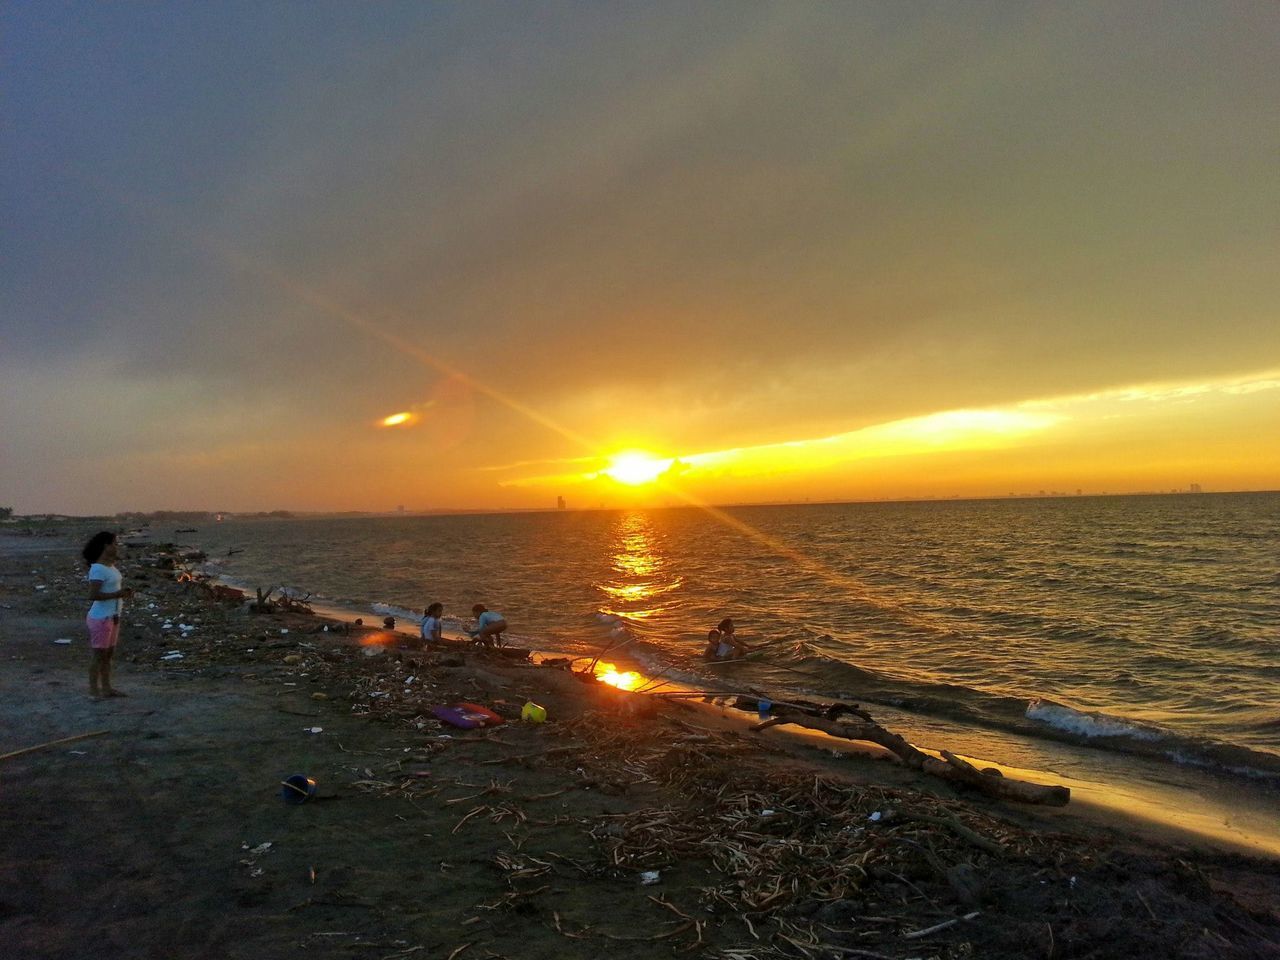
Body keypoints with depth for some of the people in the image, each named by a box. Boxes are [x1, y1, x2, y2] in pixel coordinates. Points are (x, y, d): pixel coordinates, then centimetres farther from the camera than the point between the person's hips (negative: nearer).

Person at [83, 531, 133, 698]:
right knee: (99, 656, 1)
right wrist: (117, 594, -22)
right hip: (101, 618, -9)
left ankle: (106, 688, 23)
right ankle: (94, 690, 10)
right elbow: (93, 595, -24)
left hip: (112, 617, 9)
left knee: (109, 654, 14)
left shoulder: (110, 566, 9)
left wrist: (123, 593, 2)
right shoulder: (98, 569, -18)